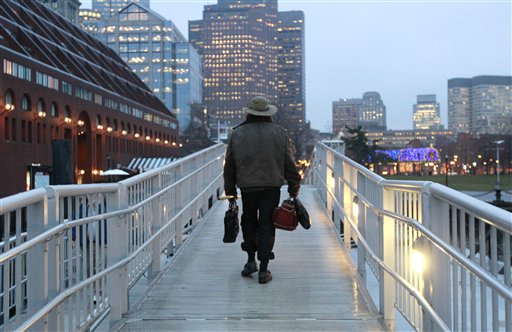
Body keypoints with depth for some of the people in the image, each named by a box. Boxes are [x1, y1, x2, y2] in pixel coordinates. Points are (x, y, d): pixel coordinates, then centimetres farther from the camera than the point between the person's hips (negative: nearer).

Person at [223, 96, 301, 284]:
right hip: (272, 187, 0)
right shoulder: (279, 132, 2)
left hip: (247, 187, 0)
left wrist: (230, 190, 14)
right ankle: (263, 270, 4)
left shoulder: (237, 134, 1)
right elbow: (289, 164, 2)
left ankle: (251, 260, 16)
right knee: (266, 226, 4)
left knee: (249, 221, 20)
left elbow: (229, 166, 5)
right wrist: (294, 187, 10)